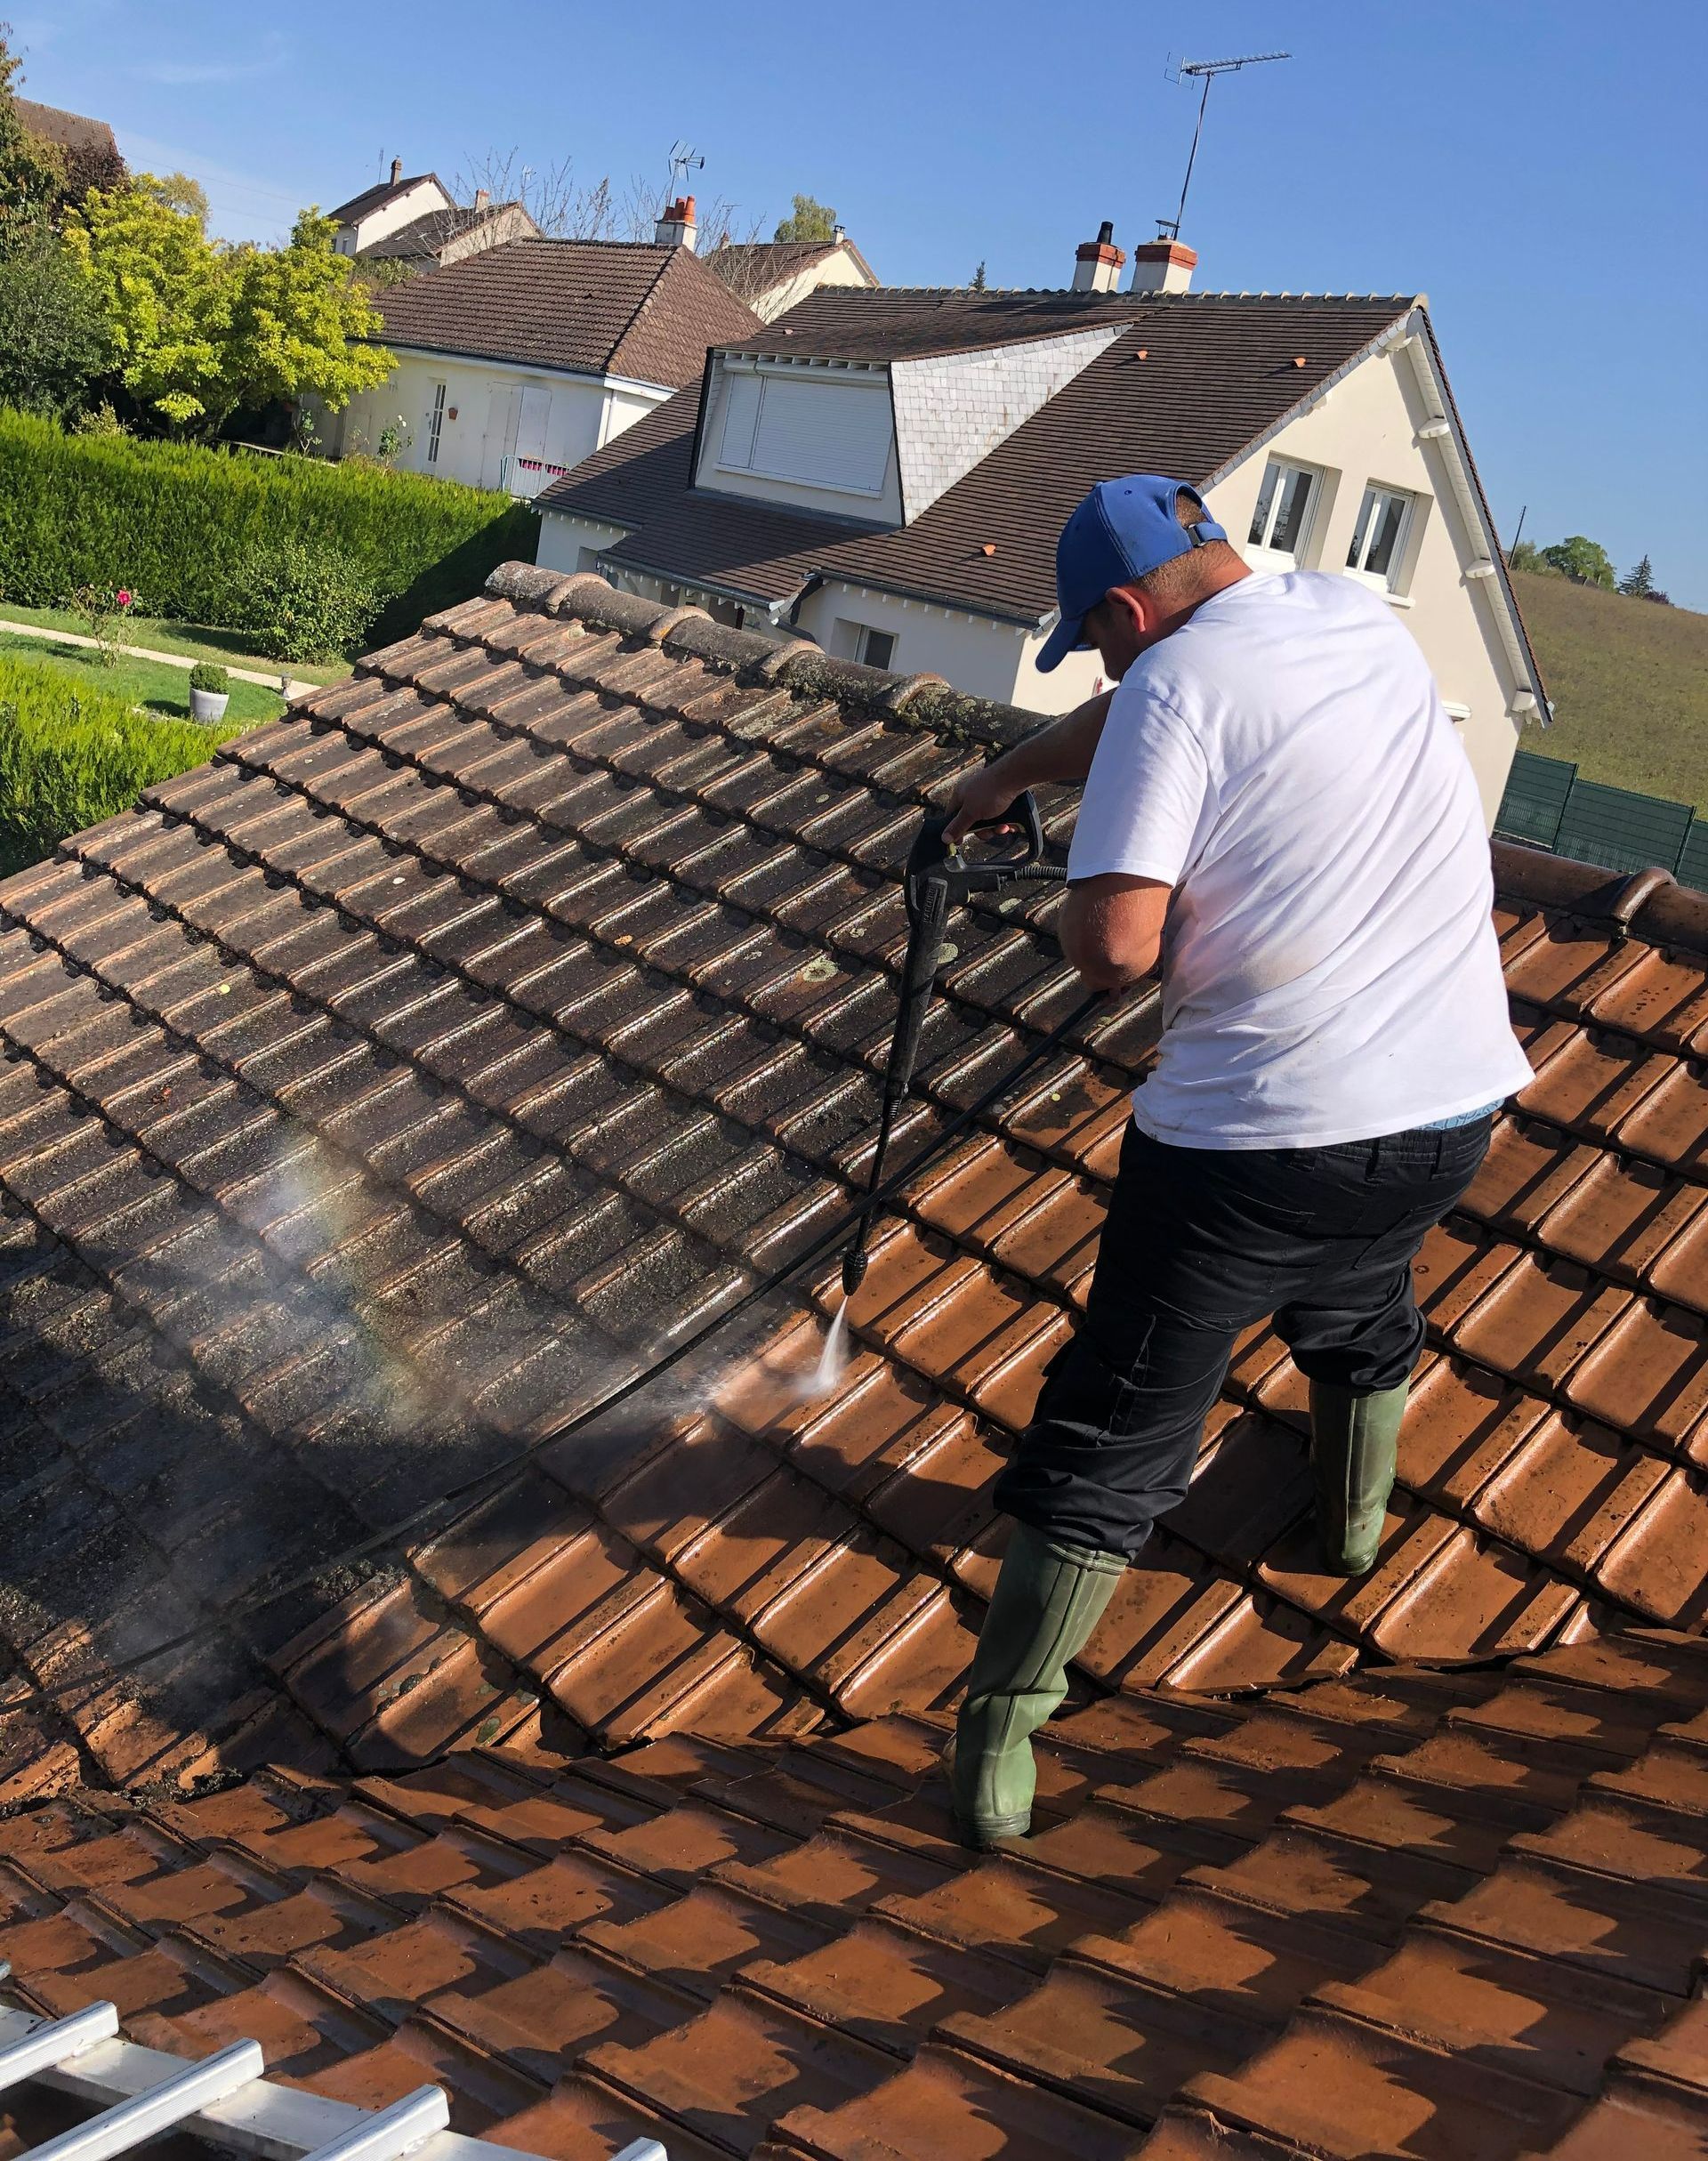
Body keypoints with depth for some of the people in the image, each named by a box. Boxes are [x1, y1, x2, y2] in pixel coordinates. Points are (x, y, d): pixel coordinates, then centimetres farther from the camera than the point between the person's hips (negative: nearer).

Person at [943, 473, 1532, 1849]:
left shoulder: (1175, 682, -11)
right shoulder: (1359, 613, 11)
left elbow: (1114, 948, -19)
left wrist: (1085, 900, 4)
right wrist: (1007, 777, 38)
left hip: (1257, 1138, -6)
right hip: (1454, 1111, 7)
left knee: (1114, 1438, 6)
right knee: (1363, 1313, 36)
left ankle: (1001, 1746, 14)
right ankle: (1357, 1517, 58)